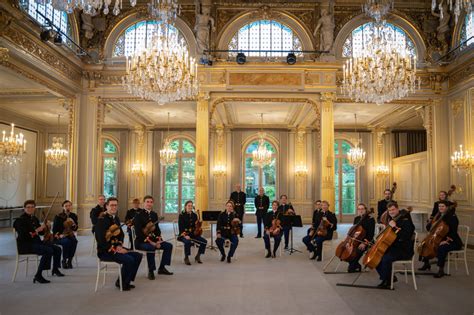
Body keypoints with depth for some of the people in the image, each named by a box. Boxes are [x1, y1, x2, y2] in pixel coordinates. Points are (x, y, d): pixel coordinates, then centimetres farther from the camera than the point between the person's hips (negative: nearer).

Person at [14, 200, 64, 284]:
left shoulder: (34, 219, 14)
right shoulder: (20, 220, -10)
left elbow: (42, 232, 16)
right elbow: (23, 236, -22)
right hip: (26, 244, -8)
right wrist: (36, 230, -24)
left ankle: (55, 269, 23)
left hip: (36, 241, 8)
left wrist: (45, 227, -5)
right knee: (48, 251, -29)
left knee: (57, 249, 1)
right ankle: (38, 276, -25)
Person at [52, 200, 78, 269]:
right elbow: (54, 229, -4)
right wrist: (59, 235, -22)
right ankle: (64, 260, -16)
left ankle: (69, 260, -19)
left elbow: (75, 229, 7)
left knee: (74, 241, -31)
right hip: (59, 237, -3)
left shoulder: (74, 216, 3)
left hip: (69, 235, 3)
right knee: (67, 241, -34)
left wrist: (74, 224, -15)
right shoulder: (58, 217, -7)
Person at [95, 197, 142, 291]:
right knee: (129, 260, -25)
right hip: (105, 251, -8)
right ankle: (121, 283, -2)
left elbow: (121, 234, 16)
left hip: (116, 248, 9)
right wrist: (114, 249, -21)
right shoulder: (101, 220, -14)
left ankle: (127, 281, 9)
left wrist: (119, 246, -4)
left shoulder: (116, 218, 12)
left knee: (138, 256, -2)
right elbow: (101, 239, -21)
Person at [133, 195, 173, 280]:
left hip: (153, 240, 7)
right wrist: (149, 241, -24)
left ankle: (161, 268, 3)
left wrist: (158, 240, -7)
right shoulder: (139, 215, -9)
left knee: (169, 246, -8)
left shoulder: (154, 214, 11)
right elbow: (138, 232, -17)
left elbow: (157, 228, 12)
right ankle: (151, 271, -19)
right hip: (141, 241, -7)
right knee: (151, 248, -36)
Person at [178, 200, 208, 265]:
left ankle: (198, 256, 4)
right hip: (184, 235, -5)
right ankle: (186, 258, -13)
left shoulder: (194, 215, 10)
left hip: (193, 234, 5)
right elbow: (180, 227, -11)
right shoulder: (182, 215, -4)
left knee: (204, 241, -15)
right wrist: (185, 235, -24)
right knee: (188, 242, -37)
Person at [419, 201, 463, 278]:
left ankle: (441, 270, -25)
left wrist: (447, 240, -32)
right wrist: (433, 221, -9)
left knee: (441, 248, -36)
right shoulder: (439, 216, 9)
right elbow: (429, 228, 9)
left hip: (453, 242, -8)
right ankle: (426, 264, 19)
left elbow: (454, 232, -21)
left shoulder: (452, 217, -13)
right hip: (440, 240, 8)